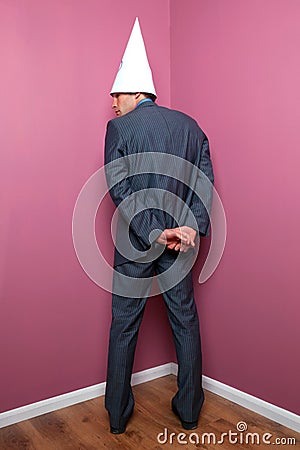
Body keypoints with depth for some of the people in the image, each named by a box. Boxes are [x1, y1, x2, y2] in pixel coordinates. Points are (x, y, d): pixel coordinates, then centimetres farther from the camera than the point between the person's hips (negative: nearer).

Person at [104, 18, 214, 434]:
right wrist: (192, 227, -8)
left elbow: (119, 189, -14)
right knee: (186, 323, 14)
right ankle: (189, 410, 29)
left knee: (124, 326, 11)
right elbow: (206, 181, 0)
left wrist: (155, 233, -17)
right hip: (183, 239, 3)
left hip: (135, 243, -3)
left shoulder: (119, 128, -5)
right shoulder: (190, 125, 7)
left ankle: (118, 414, 26)